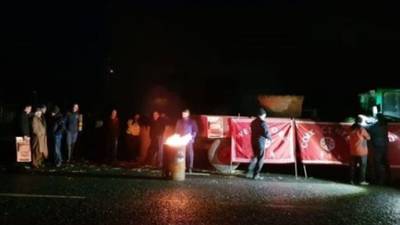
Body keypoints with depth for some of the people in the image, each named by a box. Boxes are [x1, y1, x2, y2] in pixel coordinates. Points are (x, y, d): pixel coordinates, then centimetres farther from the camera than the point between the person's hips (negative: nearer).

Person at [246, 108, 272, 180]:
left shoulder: (253, 122, 9)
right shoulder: (262, 122, -13)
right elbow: (266, 133, -18)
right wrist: (270, 139, 2)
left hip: (253, 141, 7)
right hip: (261, 142, -7)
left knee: (255, 157, 22)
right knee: (260, 159, 4)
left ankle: (249, 172, 16)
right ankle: (256, 175, 6)